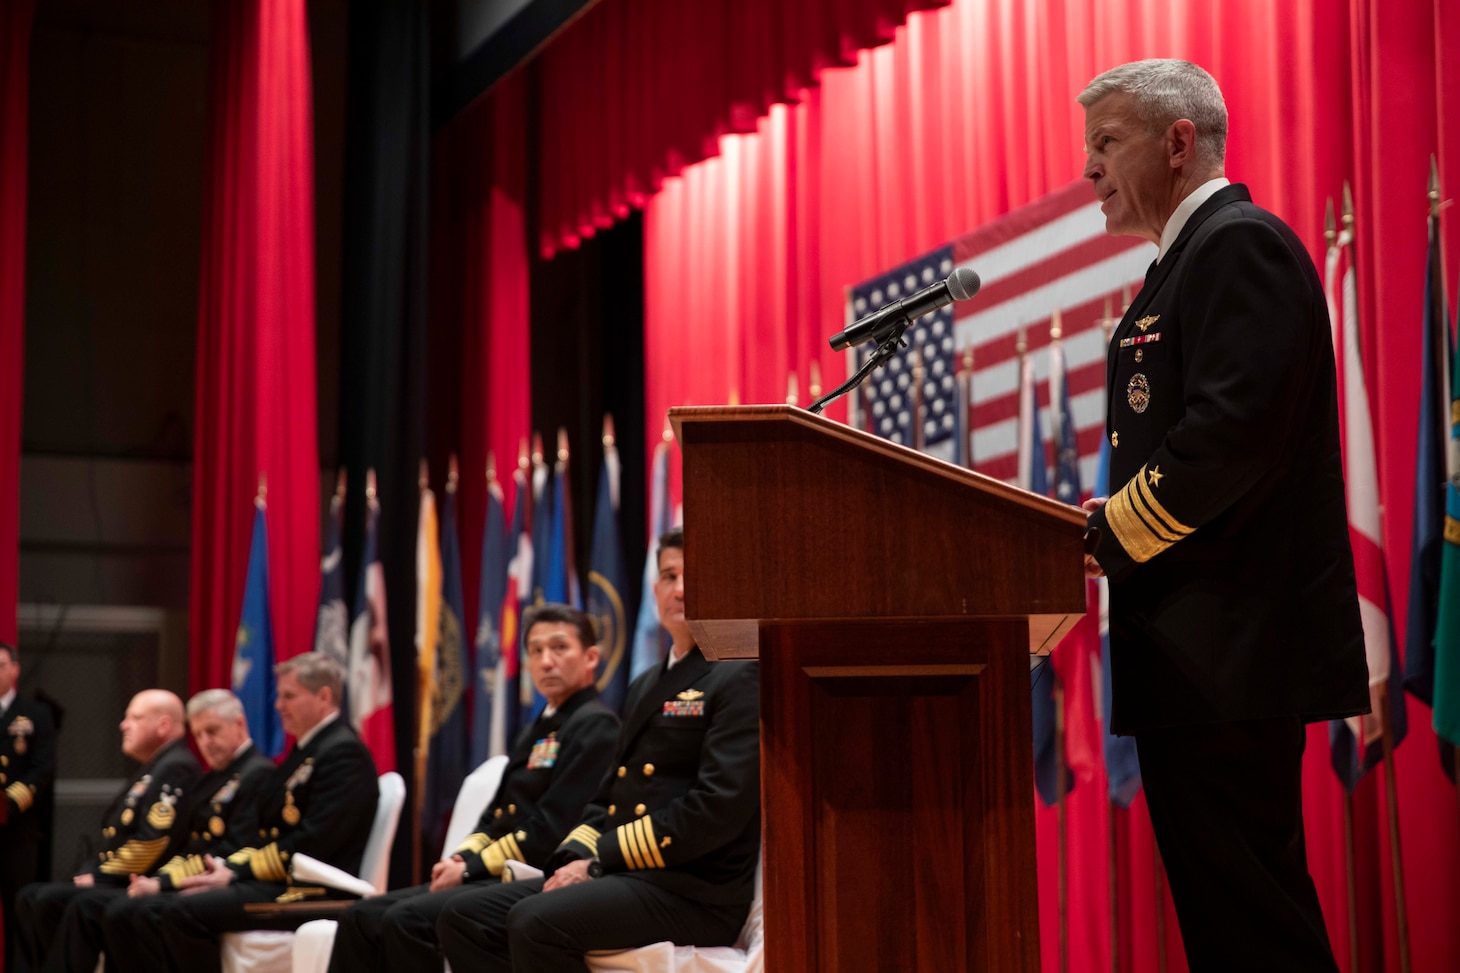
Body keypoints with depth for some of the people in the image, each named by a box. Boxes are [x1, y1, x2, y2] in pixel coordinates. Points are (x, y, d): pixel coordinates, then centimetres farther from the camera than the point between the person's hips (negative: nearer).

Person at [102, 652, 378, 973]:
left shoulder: (344, 752, -8)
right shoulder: (304, 750, 24)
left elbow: (313, 841, -18)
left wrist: (235, 874, -15)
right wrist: (227, 867, 1)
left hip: (309, 894, -10)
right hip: (271, 885, 10)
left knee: (183, 913, -29)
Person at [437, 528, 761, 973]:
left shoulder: (742, 677, -6)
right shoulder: (646, 685, 22)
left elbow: (719, 807, -17)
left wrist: (600, 858, -14)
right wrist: (573, 857, 0)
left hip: (695, 891, -9)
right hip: (624, 876, 9)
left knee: (535, 921, -30)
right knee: (463, 916, -3)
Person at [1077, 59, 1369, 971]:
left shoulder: (1242, 244, -10)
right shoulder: (1189, 257, 22)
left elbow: (1235, 430, -22)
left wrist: (1114, 536, -13)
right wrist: (1114, 517, 7)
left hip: (1230, 646, -10)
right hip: (1193, 653, 10)